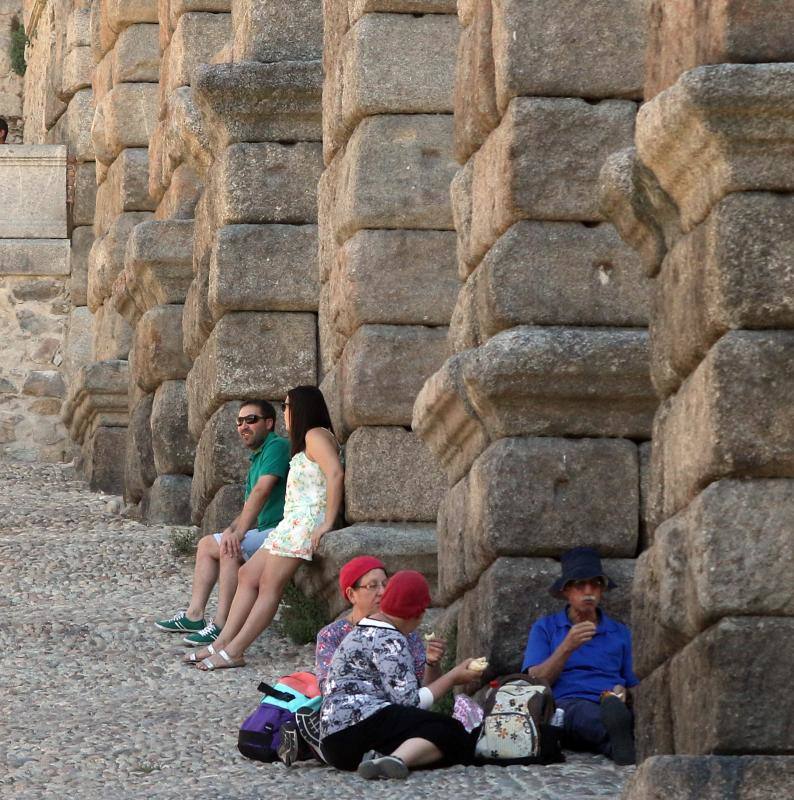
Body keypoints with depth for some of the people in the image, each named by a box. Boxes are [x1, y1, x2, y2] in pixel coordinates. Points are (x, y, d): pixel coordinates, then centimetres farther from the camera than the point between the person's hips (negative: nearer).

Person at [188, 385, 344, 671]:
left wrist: (327, 523, -26)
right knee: (249, 574, 5)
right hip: (292, 523, 11)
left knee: (270, 584, -14)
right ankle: (223, 642, 1)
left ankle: (234, 651, -17)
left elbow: (335, 474, -23)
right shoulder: (306, 439, 26)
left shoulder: (316, 436, -7)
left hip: (306, 523, -11)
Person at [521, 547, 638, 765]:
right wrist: (567, 647, -5)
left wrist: (623, 693, 0)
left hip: (613, 706, 3)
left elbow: (635, 687, 25)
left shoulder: (620, 633, 26)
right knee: (585, 712, -43)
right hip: (566, 704, -3)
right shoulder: (545, 628, 20)